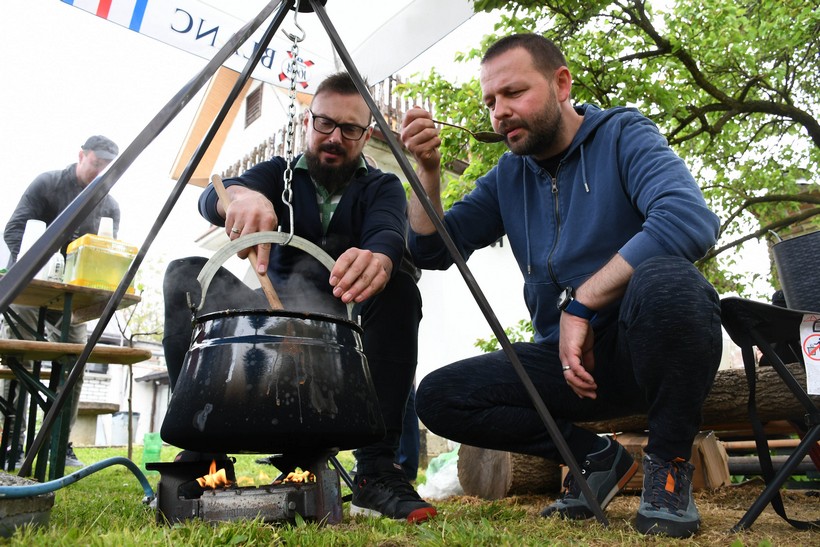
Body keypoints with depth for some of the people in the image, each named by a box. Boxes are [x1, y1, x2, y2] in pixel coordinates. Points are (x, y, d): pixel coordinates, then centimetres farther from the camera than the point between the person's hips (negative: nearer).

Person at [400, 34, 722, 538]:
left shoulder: (624, 136, -8)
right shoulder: (508, 176, 8)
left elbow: (691, 221, -27)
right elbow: (433, 251, 5)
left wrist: (581, 303, -26)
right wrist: (427, 169, -9)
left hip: (654, 347, -4)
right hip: (570, 357, 5)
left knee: (663, 280, -38)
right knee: (438, 398, -11)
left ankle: (669, 466, -12)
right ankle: (595, 456, 6)